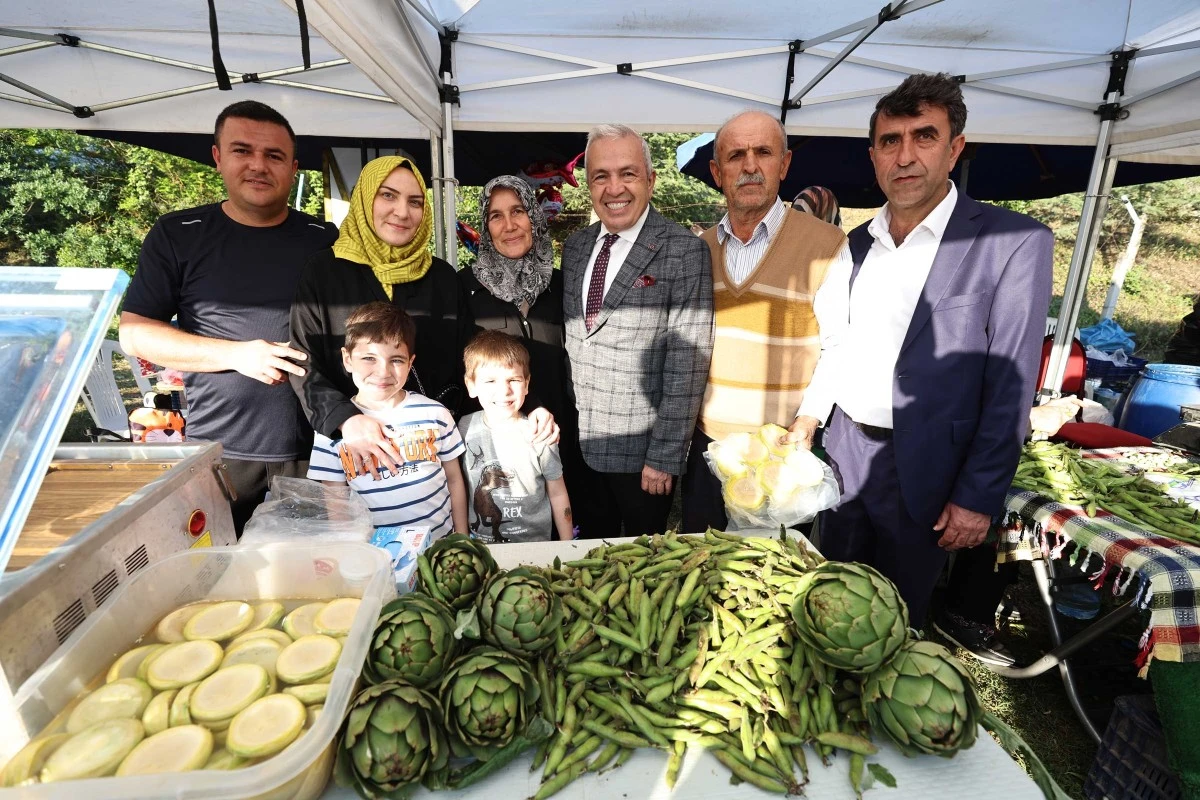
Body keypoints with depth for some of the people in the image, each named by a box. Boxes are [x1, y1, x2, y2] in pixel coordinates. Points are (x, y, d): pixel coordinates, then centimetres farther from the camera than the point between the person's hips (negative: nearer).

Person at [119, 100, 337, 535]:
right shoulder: (177, 234, 4)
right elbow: (134, 332, 4)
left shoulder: (326, 240, 6)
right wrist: (236, 354, -11)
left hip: (316, 450, 1)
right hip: (218, 451, 0)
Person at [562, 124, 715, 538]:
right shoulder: (575, 246, 5)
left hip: (641, 453, -5)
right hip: (580, 446, 5)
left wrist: (664, 457, -16)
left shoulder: (684, 252, -15)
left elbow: (686, 368, -17)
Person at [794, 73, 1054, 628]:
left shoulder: (1015, 243, -10)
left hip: (921, 468, -5)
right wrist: (806, 421, 4)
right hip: (843, 450, 5)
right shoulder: (858, 243, 6)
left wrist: (979, 497, -12)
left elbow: (1010, 384, -12)